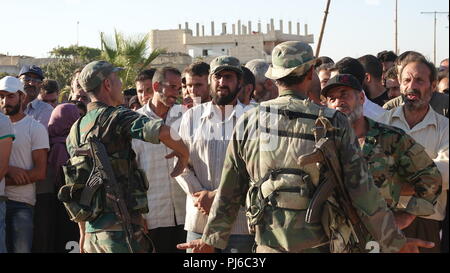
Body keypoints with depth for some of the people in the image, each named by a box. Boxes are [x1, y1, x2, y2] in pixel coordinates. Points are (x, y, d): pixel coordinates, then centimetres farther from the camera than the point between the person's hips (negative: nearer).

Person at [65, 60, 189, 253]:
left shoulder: (76, 129, 14)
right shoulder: (116, 117, -11)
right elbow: (163, 132, -28)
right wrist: (184, 153, -7)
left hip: (91, 230, 8)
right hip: (120, 228, -8)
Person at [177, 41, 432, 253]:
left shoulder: (249, 122, -1)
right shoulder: (334, 122, -9)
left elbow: (229, 190, 5)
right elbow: (362, 188, -9)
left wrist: (212, 239, 17)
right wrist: (394, 241, 1)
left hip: (269, 243, 2)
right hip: (317, 243, -2)